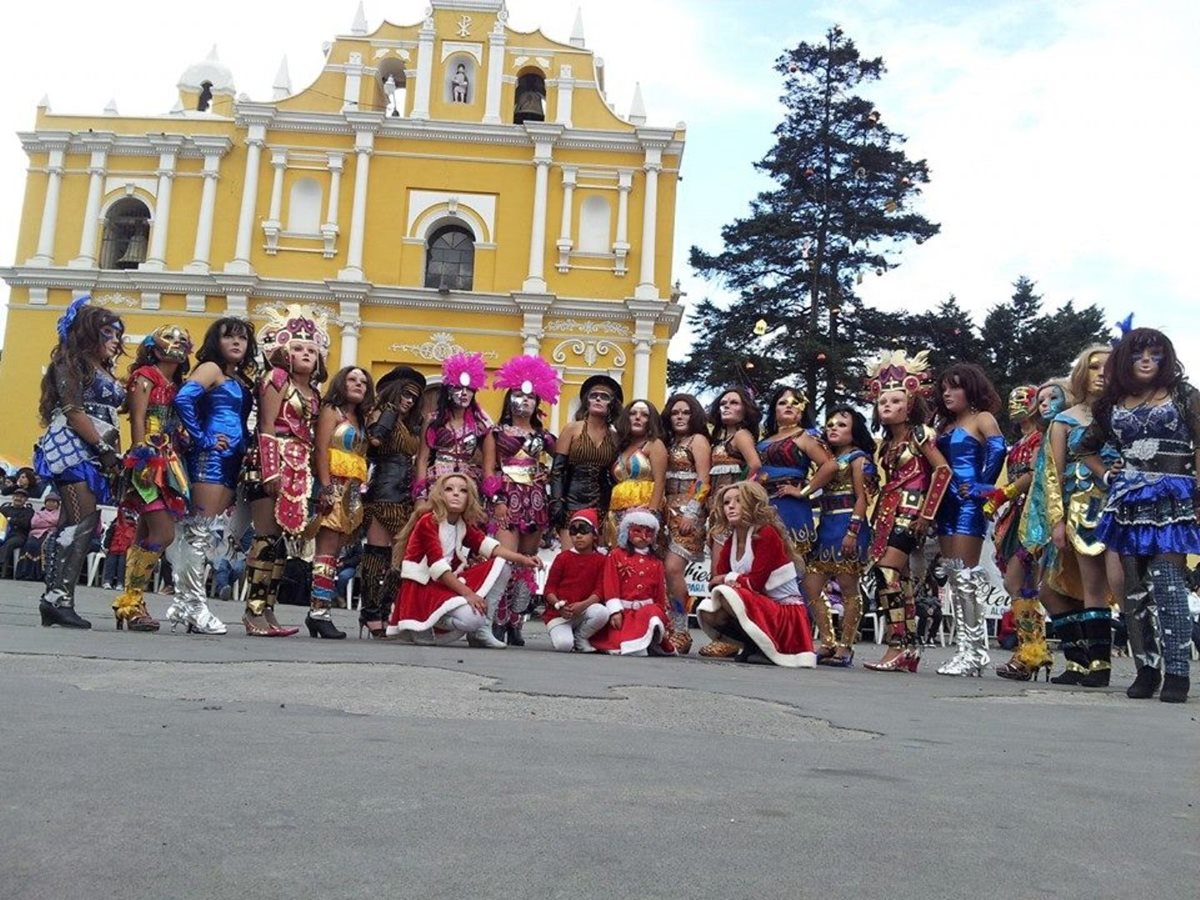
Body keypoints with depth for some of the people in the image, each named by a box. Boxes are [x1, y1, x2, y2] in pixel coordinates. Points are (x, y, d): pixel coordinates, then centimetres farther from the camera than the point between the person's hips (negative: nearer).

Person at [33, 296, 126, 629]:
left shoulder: (103, 371, 23)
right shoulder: (73, 361, -2)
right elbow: (72, 410, -13)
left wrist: (112, 456, 8)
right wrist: (105, 448, -16)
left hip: (93, 453, 9)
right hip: (74, 447, -9)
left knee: (72, 524, 4)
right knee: (85, 522, -18)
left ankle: (54, 599, 3)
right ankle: (59, 598, -20)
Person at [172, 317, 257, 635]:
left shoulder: (242, 379, 20)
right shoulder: (211, 369, -3)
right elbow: (183, 399, -19)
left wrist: (245, 444, 5)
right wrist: (202, 439, -15)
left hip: (232, 462, 8)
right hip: (211, 457, -8)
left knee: (206, 533, 10)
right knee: (201, 531, -5)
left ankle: (183, 603, 16)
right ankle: (194, 605, -2)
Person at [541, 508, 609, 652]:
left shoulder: (601, 560, 2)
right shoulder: (563, 557, 1)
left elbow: (599, 590, -5)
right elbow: (549, 588, 0)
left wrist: (583, 605, -23)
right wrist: (559, 605, -19)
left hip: (584, 609, 2)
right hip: (558, 613, -2)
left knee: (602, 612, -30)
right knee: (564, 645, -28)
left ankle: (580, 638, -1)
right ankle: (563, 632, 11)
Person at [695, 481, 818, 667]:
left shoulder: (767, 534, -15)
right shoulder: (730, 542, 7)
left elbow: (755, 583, -19)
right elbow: (718, 579, 1)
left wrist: (728, 579, -5)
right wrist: (734, 581, -20)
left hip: (786, 613, -7)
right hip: (758, 606, 7)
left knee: (727, 595, -29)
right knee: (707, 611, -15)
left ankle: (749, 644, -8)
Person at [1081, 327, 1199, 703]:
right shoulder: (1112, 404, 14)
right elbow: (1086, 447, 27)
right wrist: (1106, 474, 11)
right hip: (1128, 503, 4)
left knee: (1167, 583, -13)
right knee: (1135, 588, 3)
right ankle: (1146, 669, 10)